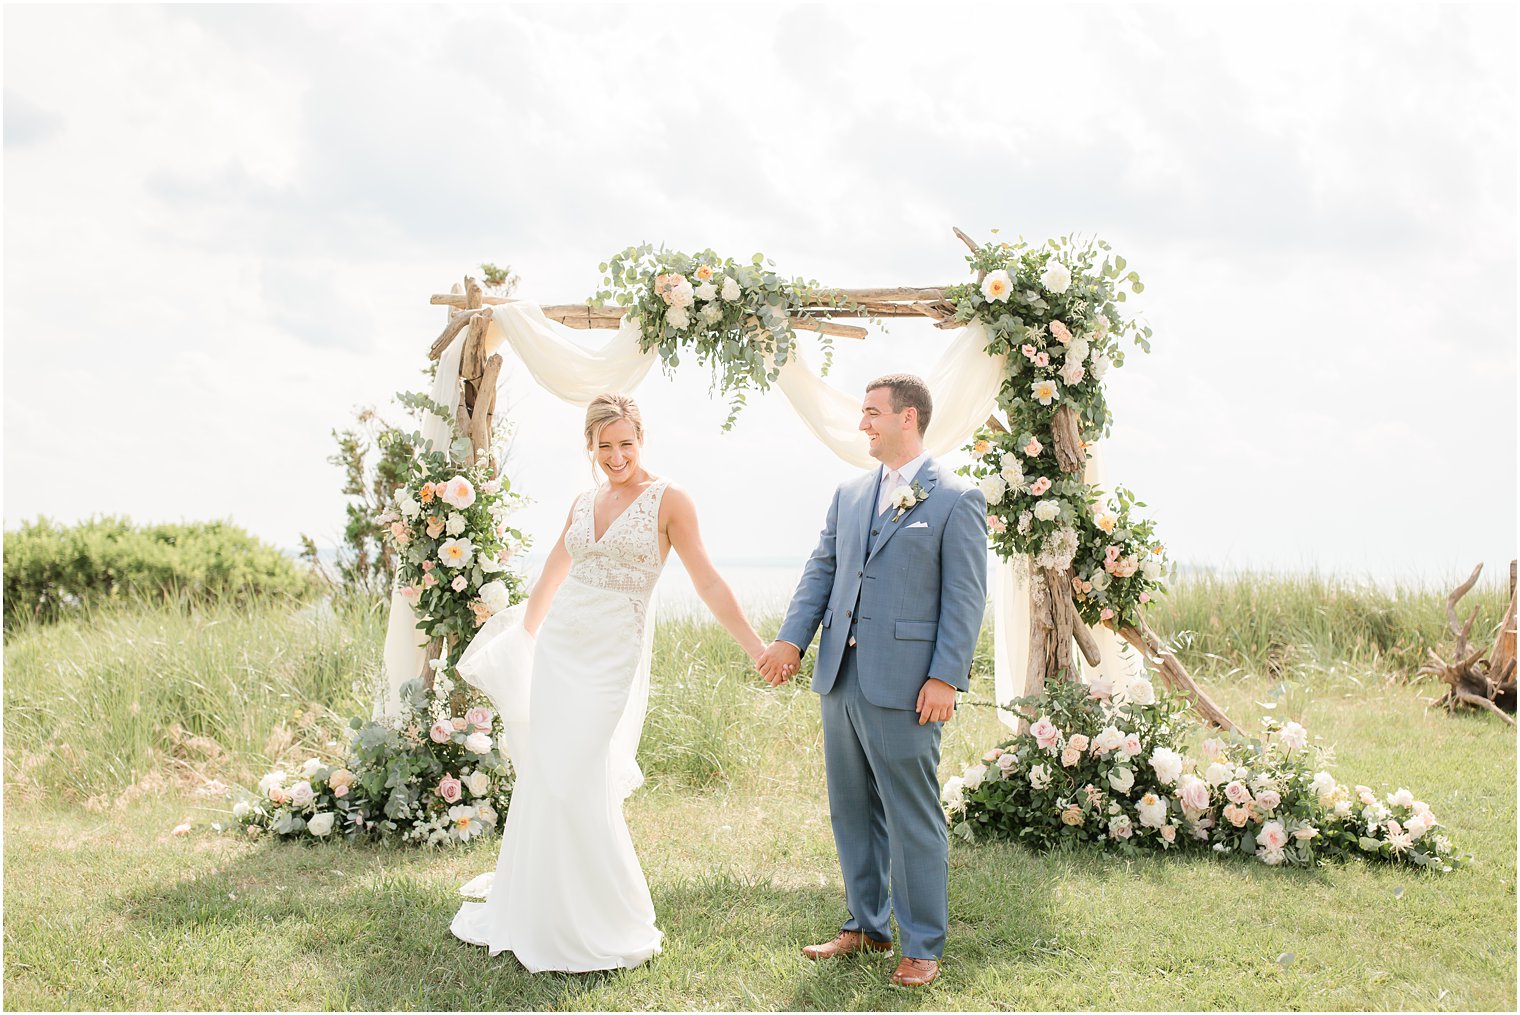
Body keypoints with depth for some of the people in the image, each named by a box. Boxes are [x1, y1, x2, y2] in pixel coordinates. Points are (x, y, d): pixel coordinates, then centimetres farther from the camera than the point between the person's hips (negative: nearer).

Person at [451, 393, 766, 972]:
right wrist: (521, 637, 35)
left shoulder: (668, 500, -5)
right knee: (545, 781, 7)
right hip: (558, 646, 5)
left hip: (610, 656, -5)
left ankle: (608, 926, 6)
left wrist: (758, 649, -10)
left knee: (581, 784, -9)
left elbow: (707, 582, -6)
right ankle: (539, 915, 22)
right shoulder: (583, 504, 11)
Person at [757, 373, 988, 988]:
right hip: (841, 678, 7)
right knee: (852, 811, 15)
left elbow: (965, 597, -8)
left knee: (912, 818, 1)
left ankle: (923, 946, 14)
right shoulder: (849, 494, 15)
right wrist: (792, 638, -3)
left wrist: (945, 678, -15)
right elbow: (822, 569, 11)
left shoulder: (956, 500, -4)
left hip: (903, 684, -7)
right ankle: (867, 926, 30)